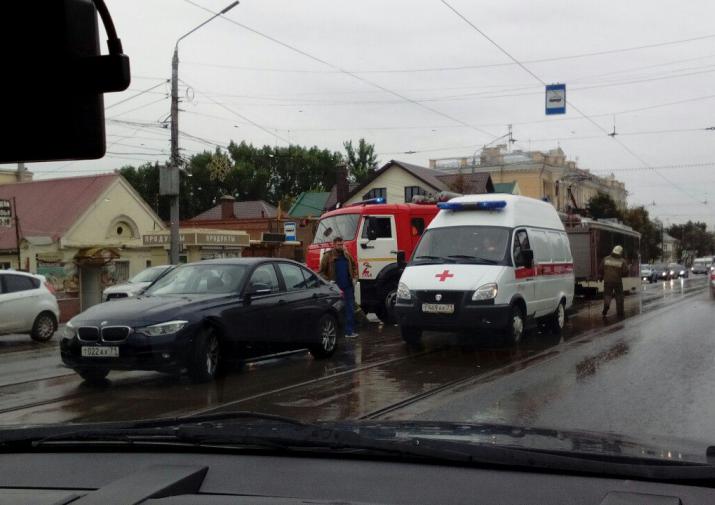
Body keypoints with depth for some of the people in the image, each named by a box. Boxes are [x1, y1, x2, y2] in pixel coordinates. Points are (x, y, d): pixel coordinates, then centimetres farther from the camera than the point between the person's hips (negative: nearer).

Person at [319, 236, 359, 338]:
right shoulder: (328, 256, -4)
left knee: (350, 310, 2)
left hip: (348, 287, 4)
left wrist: (353, 276, 10)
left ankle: (349, 331, 5)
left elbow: (354, 266, 24)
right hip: (335, 288, -4)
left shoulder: (347, 255, 10)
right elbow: (321, 272, -5)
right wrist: (329, 281, -14)